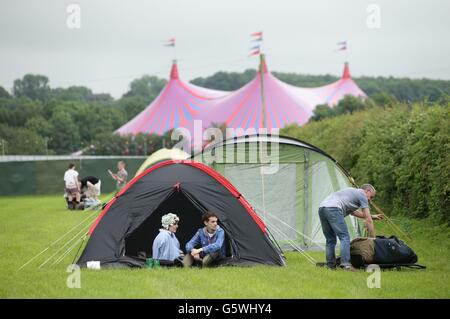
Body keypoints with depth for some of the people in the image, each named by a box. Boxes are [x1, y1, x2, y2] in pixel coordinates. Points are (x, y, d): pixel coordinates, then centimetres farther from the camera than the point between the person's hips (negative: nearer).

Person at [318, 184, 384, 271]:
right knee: (344, 237, -8)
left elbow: (352, 211, 50)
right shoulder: (362, 195, 11)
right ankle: (346, 264, -18)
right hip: (333, 209, -9)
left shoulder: (352, 192, 35)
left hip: (321, 208, 9)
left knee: (330, 240, 14)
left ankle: (330, 265, 11)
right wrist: (373, 238, 13)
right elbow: (368, 220, 8)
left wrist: (371, 216, 54)